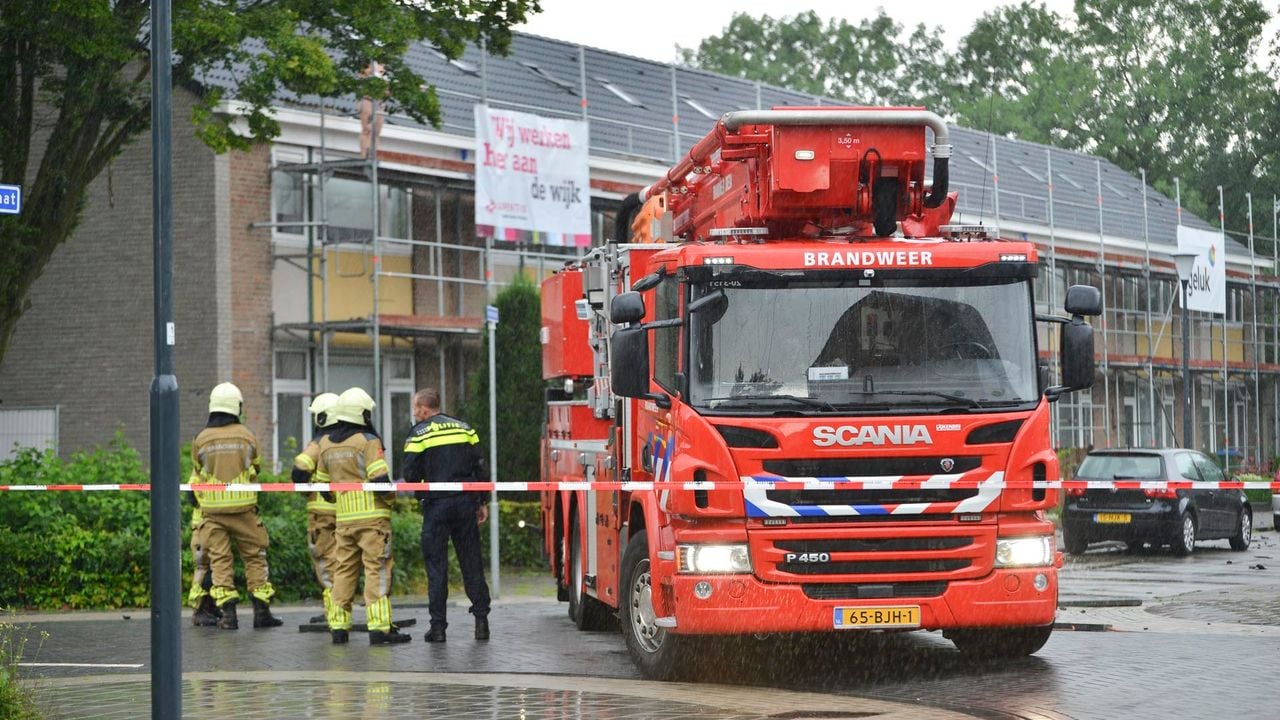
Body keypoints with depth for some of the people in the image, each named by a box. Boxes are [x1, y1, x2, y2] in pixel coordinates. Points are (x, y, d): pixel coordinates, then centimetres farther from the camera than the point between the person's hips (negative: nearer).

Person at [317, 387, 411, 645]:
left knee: (343, 570, 11)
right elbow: (380, 480, -18)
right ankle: (379, 627, -8)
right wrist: (391, 495, 1)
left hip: (344, 518, 6)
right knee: (377, 570, -4)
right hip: (373, 516, -6)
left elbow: (323, 485, 16)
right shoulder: (368, 441, -10)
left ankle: (338, 626, 11)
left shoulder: (326, 444, 10)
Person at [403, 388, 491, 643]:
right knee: (472, 563, 9)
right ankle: (481, 620, 7)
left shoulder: (419, 433, -4)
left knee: (436, 564, 2)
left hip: (436, 504, -3)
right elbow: (478, 467, 9)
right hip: (465, 502, 3)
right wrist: (482, 502, 14)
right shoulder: (464, 428, 10)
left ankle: (438, 625, 1)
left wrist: (418, 493, 13)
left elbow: (411, 473, -8)